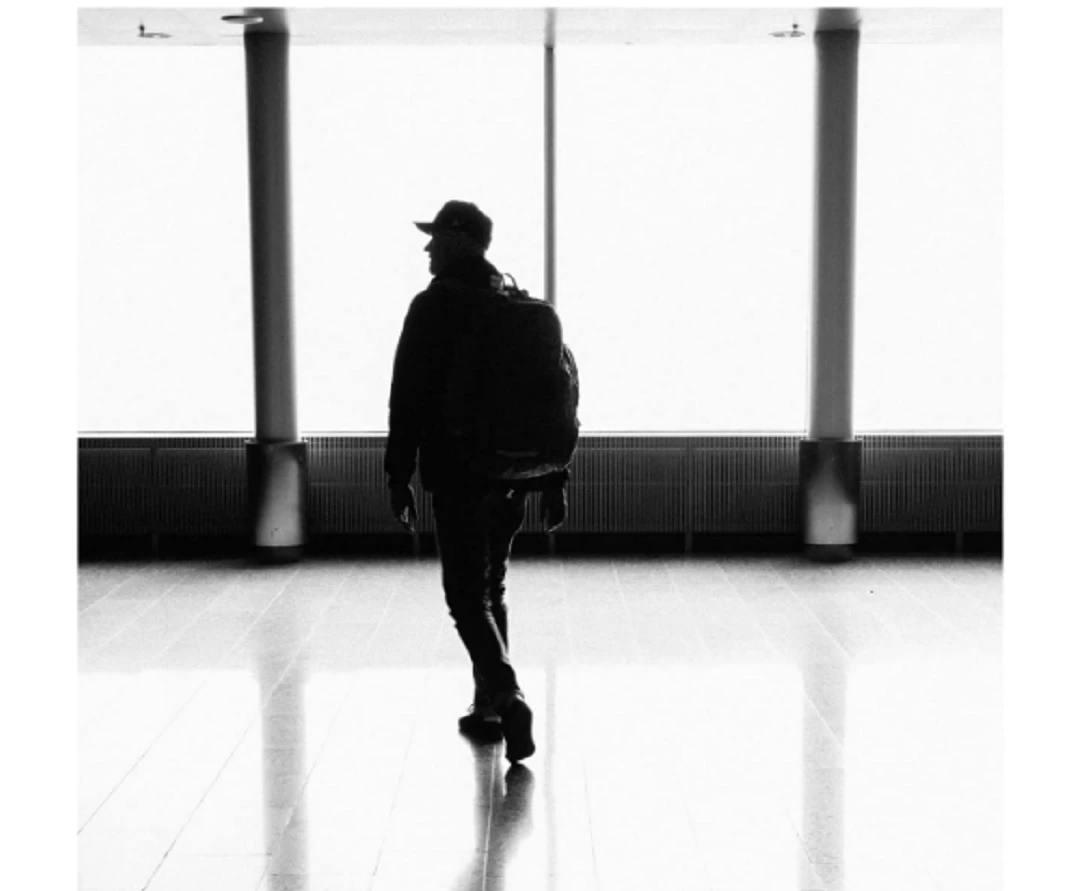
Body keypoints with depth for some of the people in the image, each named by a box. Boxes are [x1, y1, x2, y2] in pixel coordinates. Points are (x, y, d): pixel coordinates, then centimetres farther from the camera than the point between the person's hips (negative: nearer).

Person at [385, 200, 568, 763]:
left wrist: (399, 476, -7)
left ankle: (507, 697, -20)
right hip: (512, 475, 6)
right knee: (490, 589, 18)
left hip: (456, 474, -6)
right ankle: (488, 705, 22)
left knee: (467, 596, -3)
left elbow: (409, 396, -11)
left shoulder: (433, 306, -8)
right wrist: (553, 479, 12)